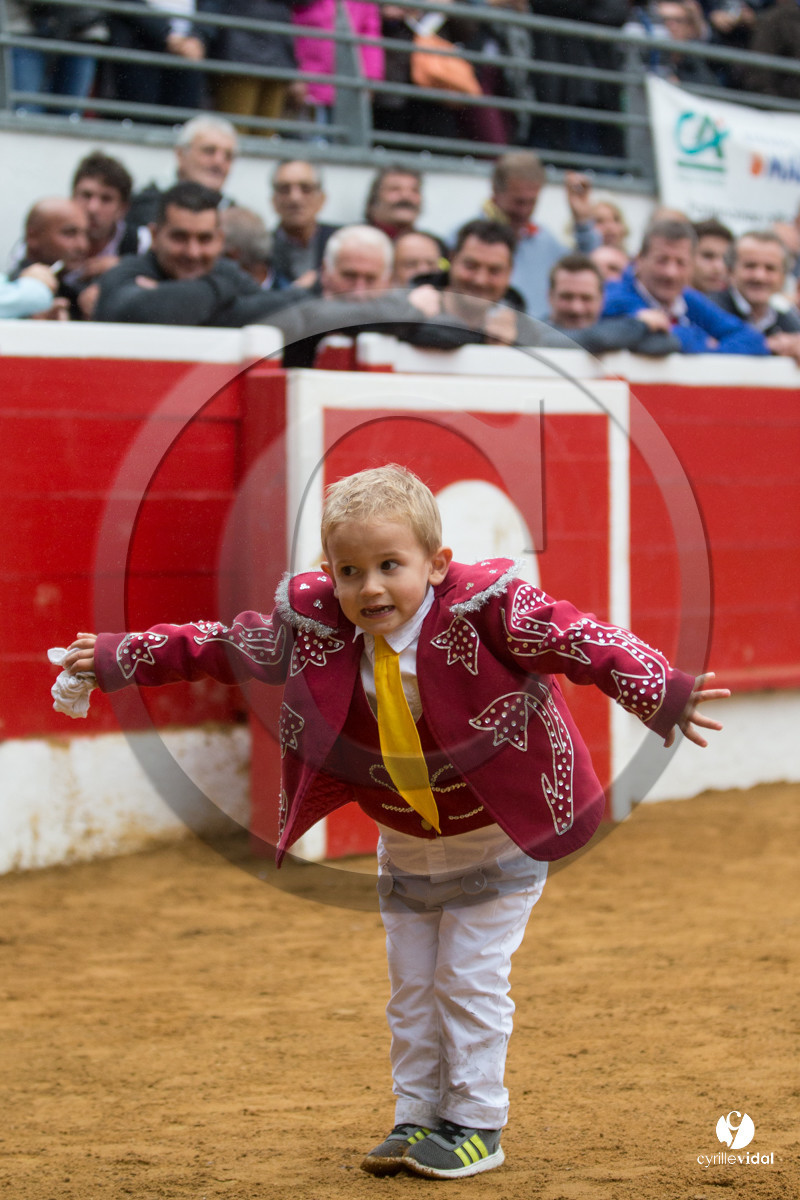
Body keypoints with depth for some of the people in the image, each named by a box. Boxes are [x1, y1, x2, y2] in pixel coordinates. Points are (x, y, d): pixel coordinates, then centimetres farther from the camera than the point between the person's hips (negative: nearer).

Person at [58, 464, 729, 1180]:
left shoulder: (484, 607, -29)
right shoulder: (318, 625, -15)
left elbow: (578, 639, -38)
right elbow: (228, 643, -3)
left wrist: (660, 694, -53)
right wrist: (120, 658, 0)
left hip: (498, 843, -5)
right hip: (405, 849, 5)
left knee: (471, 983, 0)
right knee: (411, 988, 14)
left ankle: (476, 1125, 14)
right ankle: (417, 1119, 27)